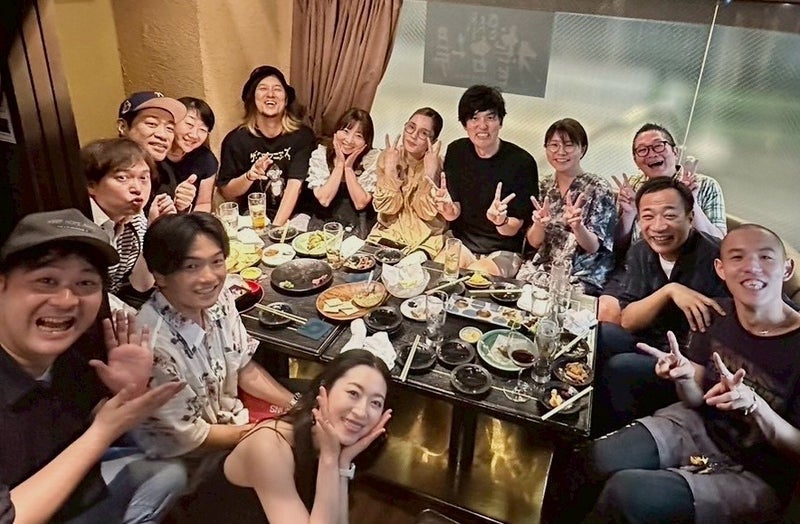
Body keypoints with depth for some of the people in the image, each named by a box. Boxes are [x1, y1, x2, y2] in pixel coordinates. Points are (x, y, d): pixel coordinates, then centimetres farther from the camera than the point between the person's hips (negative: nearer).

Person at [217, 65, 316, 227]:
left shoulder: (302, 136, -5)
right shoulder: (236, 139, -2)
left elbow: (295, 184, -14)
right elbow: (225, 193, 1)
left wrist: (276, 227, -25)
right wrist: (249, 176, -19)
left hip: (293, 218, 1)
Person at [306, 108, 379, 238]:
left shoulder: (373, 159, -9)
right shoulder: (320, 154, -5)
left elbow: (360, 203, -13)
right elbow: (323, 199, -14)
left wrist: (349, 167, -17)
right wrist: (340, 164, -16)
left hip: (357, 228, -1)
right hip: (323, 222, 1)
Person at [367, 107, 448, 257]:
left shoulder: (438, 165, -9)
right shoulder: (387, 157, -4)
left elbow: (427, 212, -15)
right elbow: (388, 207, -10)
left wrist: (430, 173, -24)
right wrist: (390, 168, -20)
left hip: (424, 243, -2)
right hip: (387, 235, 2)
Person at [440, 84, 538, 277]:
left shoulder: (522, 162, -16)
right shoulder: (456, 151, -2)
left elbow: (513, 229, -11)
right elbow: (454, 214, -2)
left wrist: (501, 220, -35)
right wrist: (448, 208, -27)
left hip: (503, 252, -4)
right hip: (461, 243, 4)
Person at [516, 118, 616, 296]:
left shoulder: (599, 188, -7)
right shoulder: (544, 186, 5)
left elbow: (593, 247, -10)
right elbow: (534, 242, 3)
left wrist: (577, 226, -30)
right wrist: (539, 224, -19)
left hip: (583, 276, -4)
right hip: (543, 268, 4)